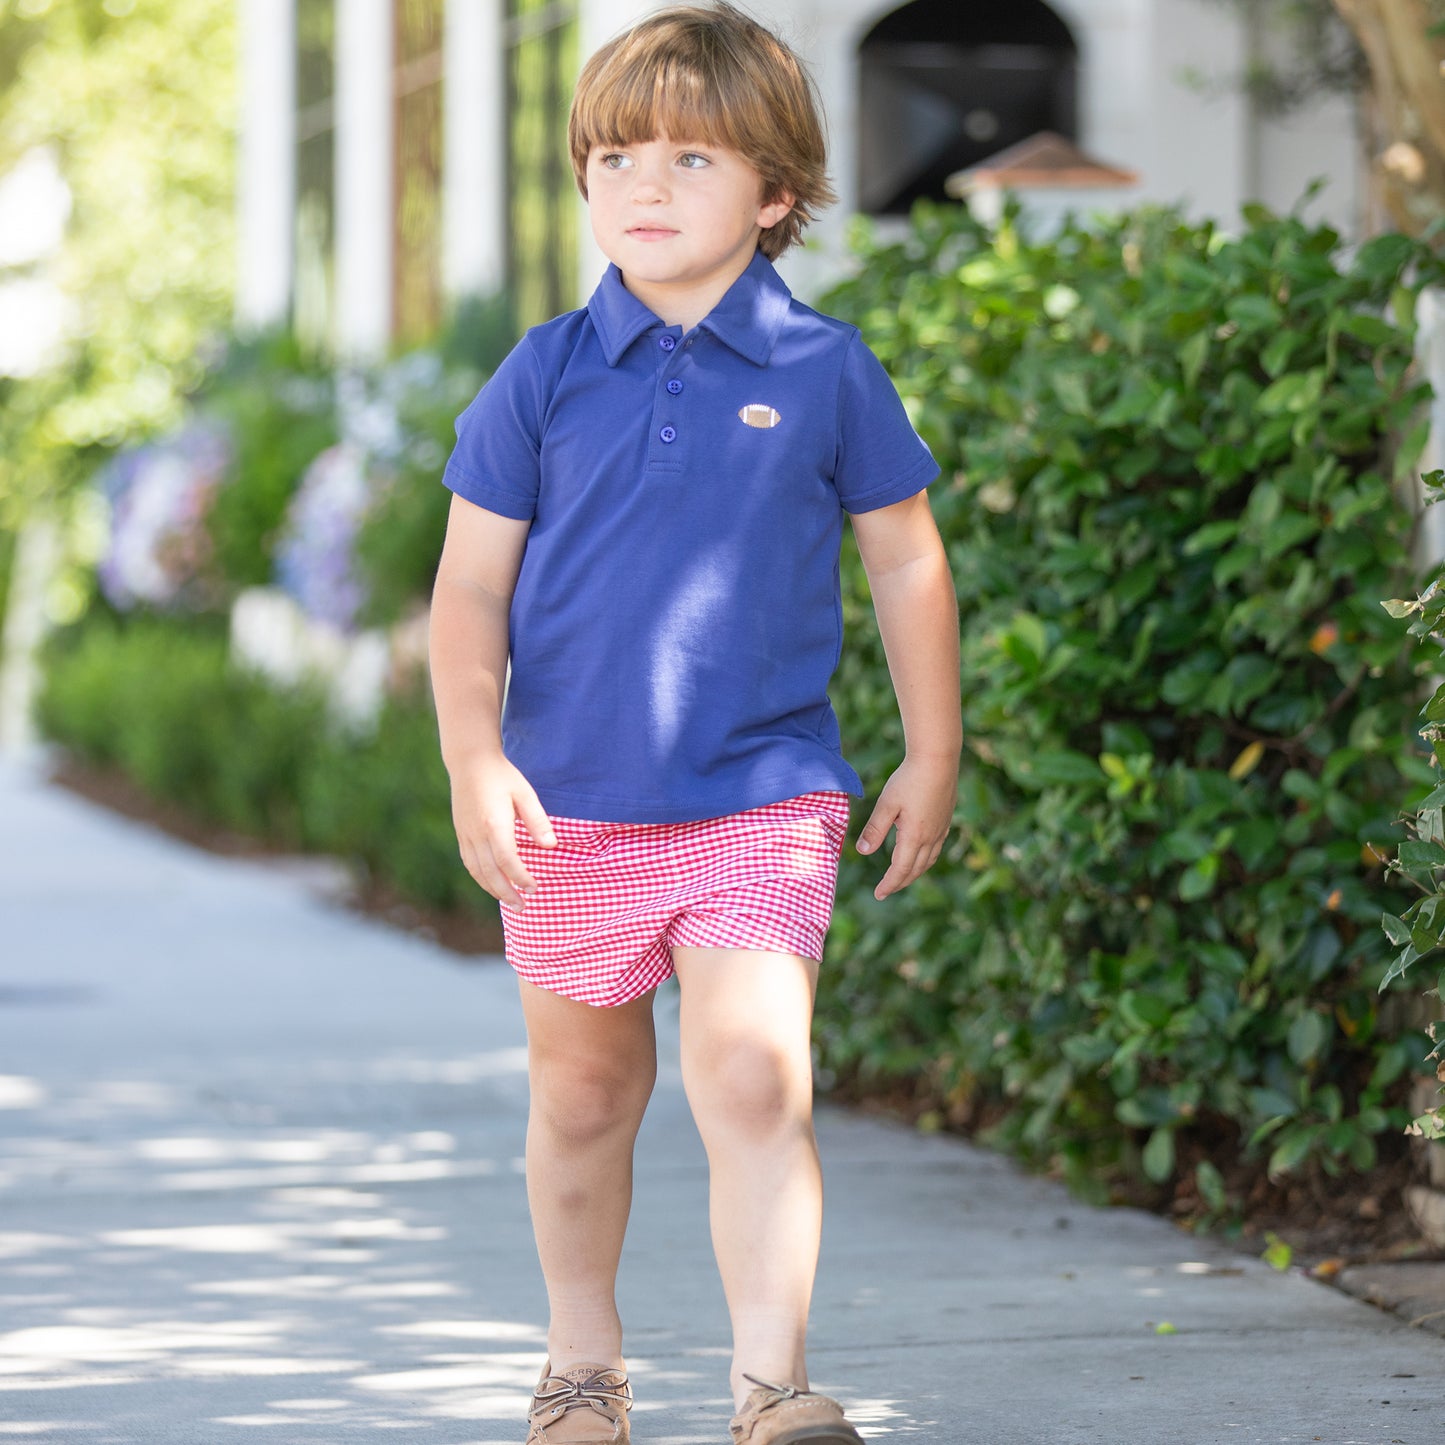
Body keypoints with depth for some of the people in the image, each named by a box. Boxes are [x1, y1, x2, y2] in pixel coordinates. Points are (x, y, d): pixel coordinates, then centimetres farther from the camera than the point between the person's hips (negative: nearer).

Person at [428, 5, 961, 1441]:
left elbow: (907, 567, 9)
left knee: (754, 1079, -17)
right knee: (583, 1095, 13)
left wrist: (932, 757, 8)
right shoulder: (544, 378, 1)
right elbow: (471, 585, 4)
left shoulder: (825, 373, -1)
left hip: (761, 797, -2)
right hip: (571, 804, 2)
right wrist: (474, 759, -8)